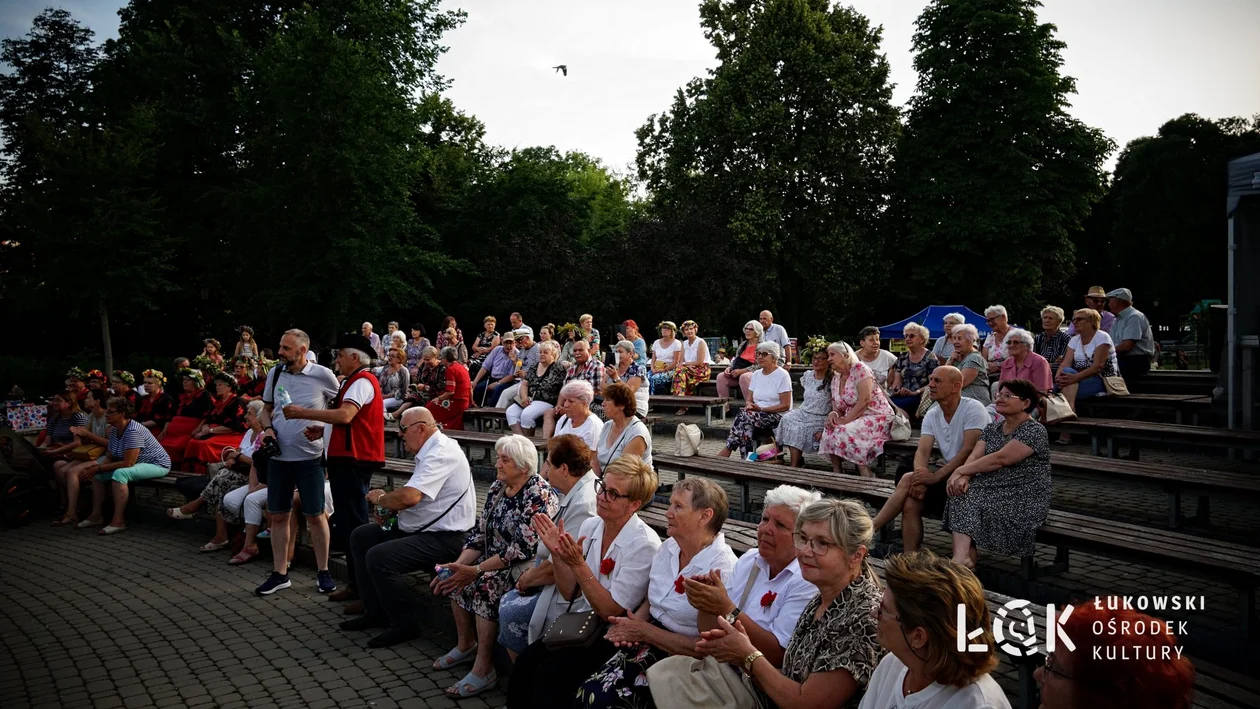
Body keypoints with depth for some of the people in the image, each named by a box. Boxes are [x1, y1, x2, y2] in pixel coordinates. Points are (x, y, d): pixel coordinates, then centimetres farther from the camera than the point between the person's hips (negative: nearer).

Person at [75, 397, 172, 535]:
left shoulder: (133, 431, -26)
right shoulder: (114, 430, 2)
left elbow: (128, 463, -29)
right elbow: (112, 458, 7)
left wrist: (101, 468, -20)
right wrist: (98, 466, -14)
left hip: (156, 464, -10)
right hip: (137, 464, 10)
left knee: (119, 473, -32)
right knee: (97, 473, 5)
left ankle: (118, 521, -29)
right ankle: (97, 515, 11)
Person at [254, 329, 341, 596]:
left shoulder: (322, 375, -8)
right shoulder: (275, 373, 5)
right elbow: (267, 408, 17)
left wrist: (321, 429, -13)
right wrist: (268, 428, -3)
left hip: (309, 456, -4)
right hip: (278, 455, 4)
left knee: (315, 515, 2)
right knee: (278, 515, 9)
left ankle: (322, 572, 16)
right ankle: (280, 573, 21)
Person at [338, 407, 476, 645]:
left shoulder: (441, 454, -22)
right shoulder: (430, 452, 11)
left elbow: (409, 497, -33)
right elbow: (412, 496, 22)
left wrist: (380, 498, -12)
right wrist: (388, 508, 3)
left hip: (444, 538, -11)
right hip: (421, 529, 11)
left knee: (378, 557, -24)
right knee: (360, 536, 13)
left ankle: (404, 624, -6)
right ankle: (375, 612, 18)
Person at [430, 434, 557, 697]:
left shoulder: (538, 495, -22)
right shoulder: (498, 487, 4)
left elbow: (524, 549, -26)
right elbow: (480, 532, 5)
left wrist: (476, 570, -25)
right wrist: (459, 565, -12)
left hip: (530, 564, -9)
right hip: (497, 560, 9)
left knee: (486, 583, -28)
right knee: (456, 575, -5)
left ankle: (484, 668, -19)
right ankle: (466, 645, 10)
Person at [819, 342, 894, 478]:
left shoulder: (860, 369, -12)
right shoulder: (835, 379, 11)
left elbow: (865, 400, -21)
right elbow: (837, 406, 12)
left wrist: (846, 420, -21)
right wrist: (833, 414, -12)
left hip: (876, 416, -7)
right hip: (854, 419, 7)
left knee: (845, 432, -30)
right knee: (829, 431, -18)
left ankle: (866, 475, -18)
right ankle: (836, 472, -9)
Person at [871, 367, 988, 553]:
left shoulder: (973, 409, -11)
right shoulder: (932, 415, 9)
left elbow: (969, 451, -21)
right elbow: (922, 451, -2)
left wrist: (935, 476, -28)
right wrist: (921, 476, -24)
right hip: (948, 473, 6)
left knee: (908, 480, -22)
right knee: (910, 504, -20)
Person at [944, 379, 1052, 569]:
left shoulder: (1034, 431, -9)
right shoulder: (992, 428, 15)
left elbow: (1000, 459, -19)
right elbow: (974, 456, 1)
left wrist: (961, 471, -15)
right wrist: (964, 477, -21)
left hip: (1025, 499, -6)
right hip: (994, 491, 6)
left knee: (968, 500, -25)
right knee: (963, 495, -23)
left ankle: (962, 558, -23)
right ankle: (962, 559, -33)